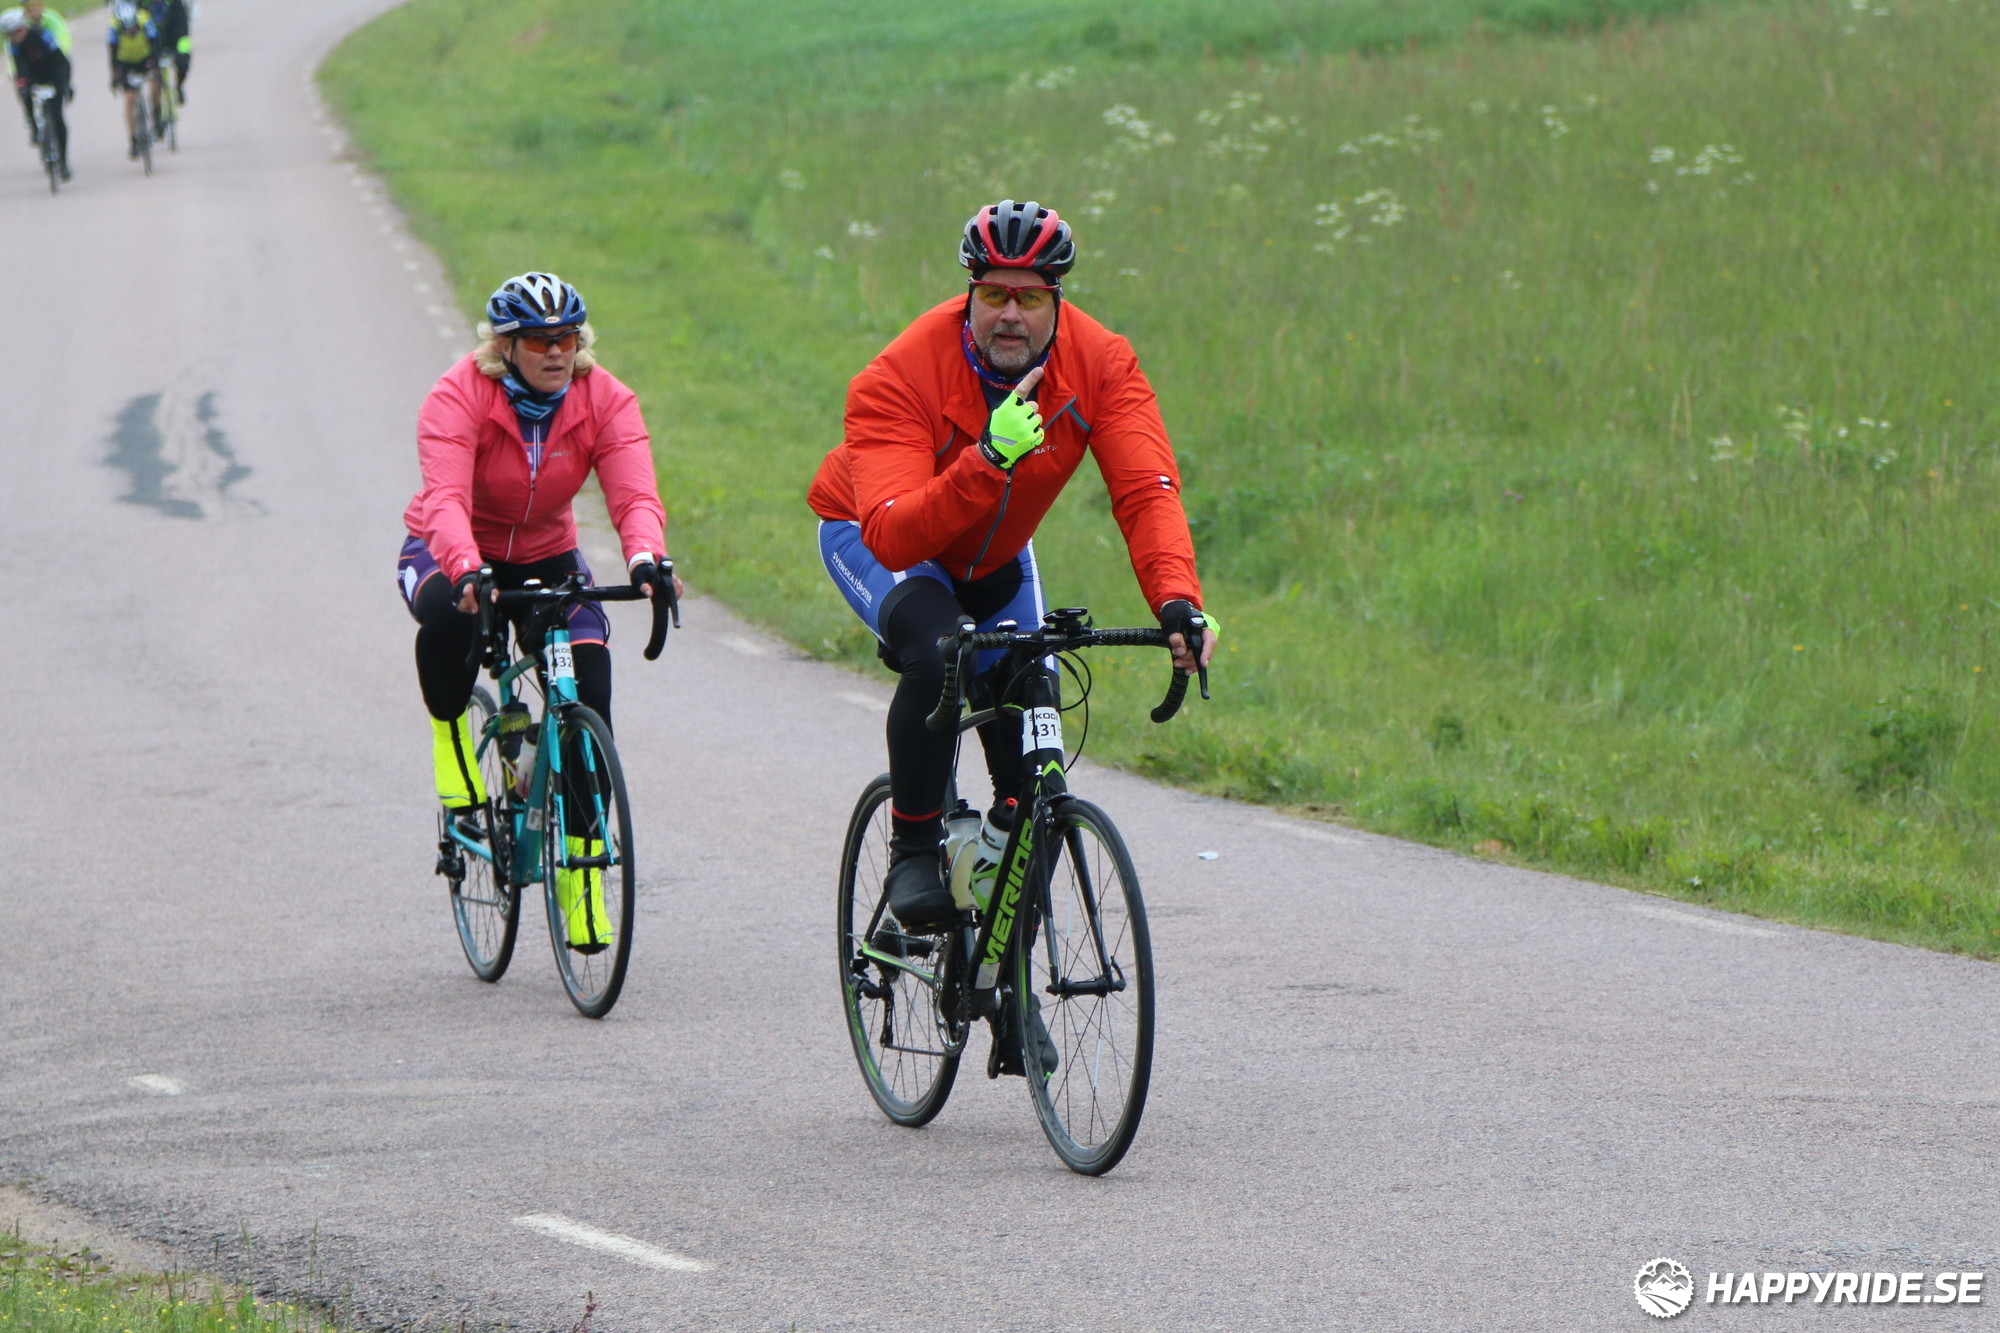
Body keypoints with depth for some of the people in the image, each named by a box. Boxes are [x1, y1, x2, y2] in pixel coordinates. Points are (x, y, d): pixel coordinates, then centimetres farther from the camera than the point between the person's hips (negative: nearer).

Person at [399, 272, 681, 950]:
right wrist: (468, 572, -58)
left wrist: (646, 561, -50)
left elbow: (635, 495, -28)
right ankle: (450, 736, -9)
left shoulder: (605, 401, -16)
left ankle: (582, 867, -3)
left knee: (588, 689, -16)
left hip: (546, 559, 3)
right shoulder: (460, 397, -25)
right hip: (450, 554, -3)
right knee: (450, 614, -39)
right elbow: (446, 498, -38)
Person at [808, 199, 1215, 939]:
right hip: (872, 538, -4)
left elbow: (1147, 492, -35)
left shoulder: (1099, 362, -26)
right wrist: (987, 463, -59)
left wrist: (1177, 601, -52)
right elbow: (893, 538, -46)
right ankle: (912, 852, -15)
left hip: (994, 555, 4)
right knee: (937, 657, -34)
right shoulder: (900, 378, -36)